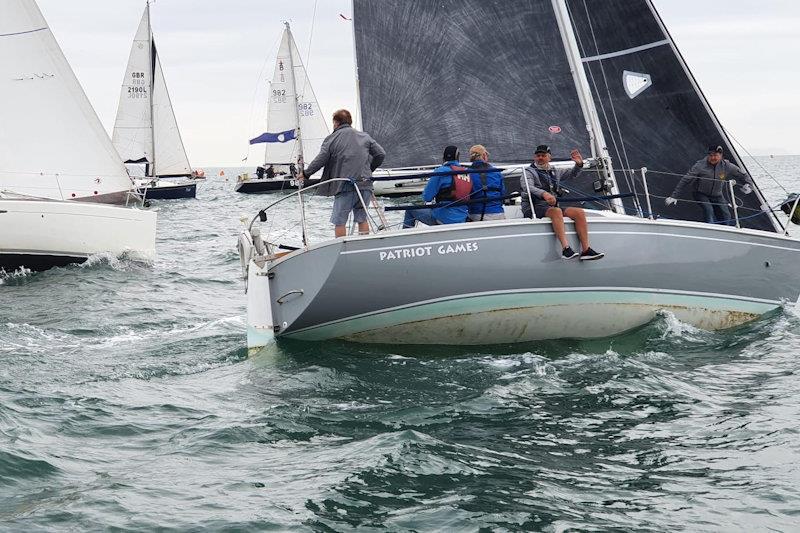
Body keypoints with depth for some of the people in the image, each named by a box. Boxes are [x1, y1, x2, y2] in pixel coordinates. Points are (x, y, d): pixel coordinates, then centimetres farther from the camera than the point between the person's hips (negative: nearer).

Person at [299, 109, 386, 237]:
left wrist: (305, 173, 8)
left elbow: (320, 160, -5)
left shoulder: (331, 139, 0)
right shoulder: (364, 137, 12)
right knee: (362, 219, 15)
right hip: (365, 184, 4)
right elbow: (381, 154, 10)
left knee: (339, 221, 4)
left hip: (345, 186, -4)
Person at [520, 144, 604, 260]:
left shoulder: (554, 172, 24)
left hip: (552, 207, 6)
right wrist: (544, 194, -36)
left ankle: (586, 250, -20)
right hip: (534, 208, -6)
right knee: (556, 211, -37)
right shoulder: (529, 172, 4)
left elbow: (573, 174, 34)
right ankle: (565, 248, -47)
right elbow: (528, 187, -17)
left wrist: (579, 164, 10)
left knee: (579, 212, -14)